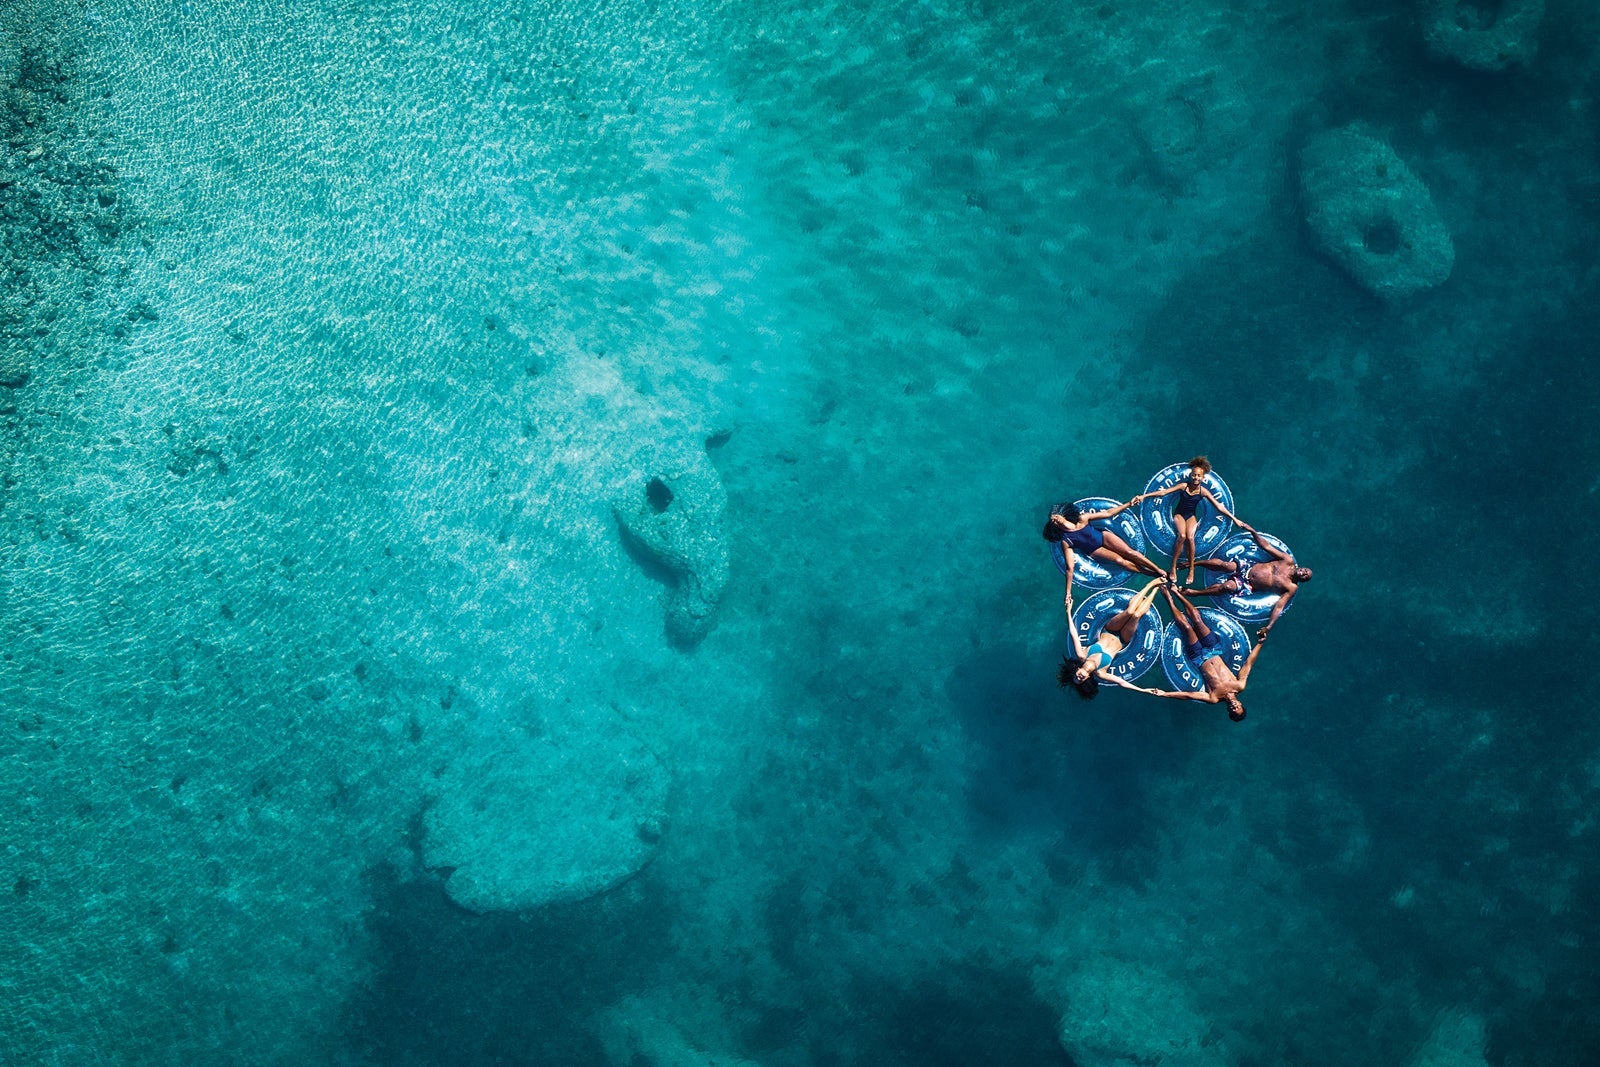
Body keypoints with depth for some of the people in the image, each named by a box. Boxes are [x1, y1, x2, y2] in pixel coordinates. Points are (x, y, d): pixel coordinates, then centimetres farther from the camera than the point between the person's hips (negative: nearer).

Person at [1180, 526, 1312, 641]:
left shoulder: (1292, 588, -6)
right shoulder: (1288, 561, 2)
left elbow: (1279, 607, -14)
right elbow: (1267, 546, 5)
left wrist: (1268, 627, -27)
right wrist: (1252, 531, -2)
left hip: (1249, 586, -3)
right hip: (1248, 567, 3)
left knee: (1228, 586, -31)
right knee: (1225, 565, -22)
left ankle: (1194, 592, -15)